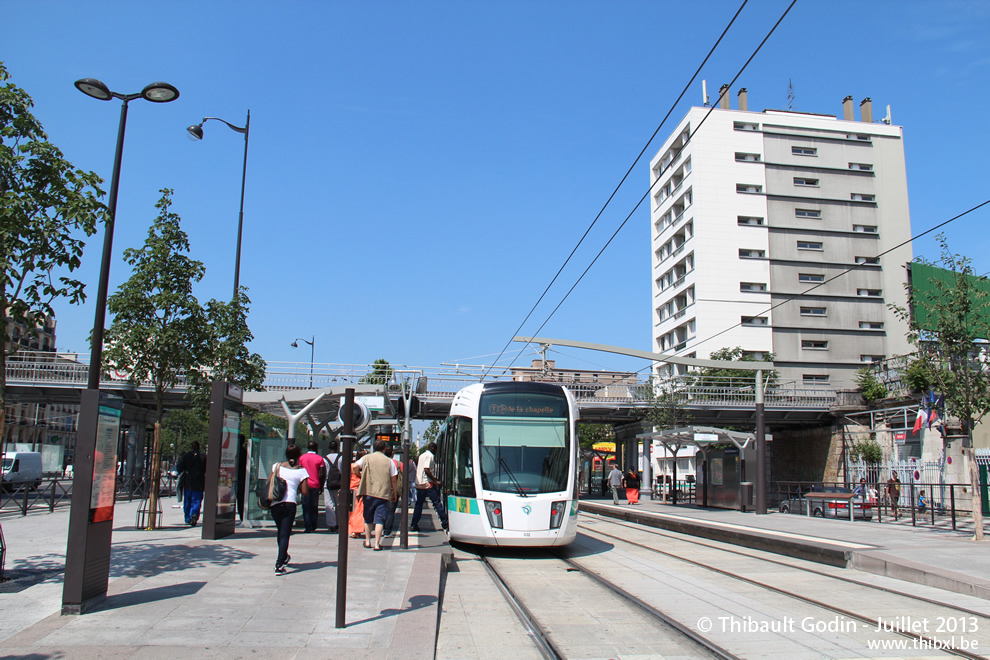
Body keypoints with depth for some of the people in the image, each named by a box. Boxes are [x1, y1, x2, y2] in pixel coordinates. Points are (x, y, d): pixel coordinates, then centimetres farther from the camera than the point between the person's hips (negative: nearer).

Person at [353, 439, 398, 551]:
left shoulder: (366, 458, 5)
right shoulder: (389, 461, 3)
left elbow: (355, 466, -11)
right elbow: (394, 480, 2)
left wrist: (360, 474, 10)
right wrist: (394, 494, 12)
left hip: (368, 492, 2)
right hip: (383, 494, -2)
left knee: (368, 519, 16)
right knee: (379, 519, -1)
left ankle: (367, 541, 23)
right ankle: (377, 544, -5)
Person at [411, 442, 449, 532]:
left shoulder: (421, 455, 18)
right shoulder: (430, 455, -7)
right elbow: (426, 469, -19)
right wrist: (435, 481, -16)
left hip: (418, 483, 8)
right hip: (427, 484, -8)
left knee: (418, 504, 10)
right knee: (437, 502, -2)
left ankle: (413, 525, 6)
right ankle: (444, 524, 0)